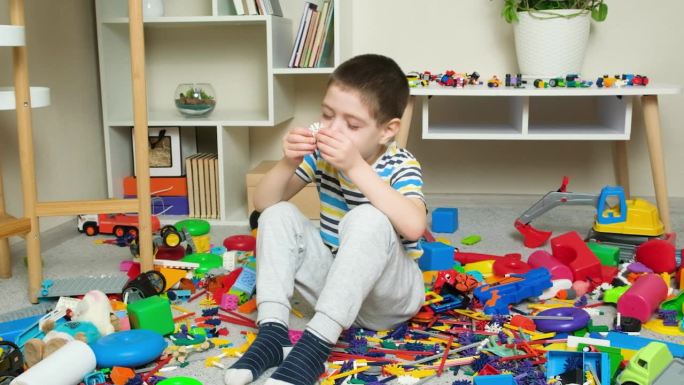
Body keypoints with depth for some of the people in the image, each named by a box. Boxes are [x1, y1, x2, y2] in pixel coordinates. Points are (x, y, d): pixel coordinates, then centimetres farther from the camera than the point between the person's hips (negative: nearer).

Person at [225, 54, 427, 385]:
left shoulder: (401, 166, -16)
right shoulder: (321, 154, -4)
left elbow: (414, 226, -37)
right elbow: (263, 203, -3)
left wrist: (356, 167, -38)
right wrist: (289, 163, -22)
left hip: (389, 296, -5)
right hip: (335, 286, 5)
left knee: (369, 219, -33)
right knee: (278, 216, -12)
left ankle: (316, 344, -34)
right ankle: (272, 332, -23)